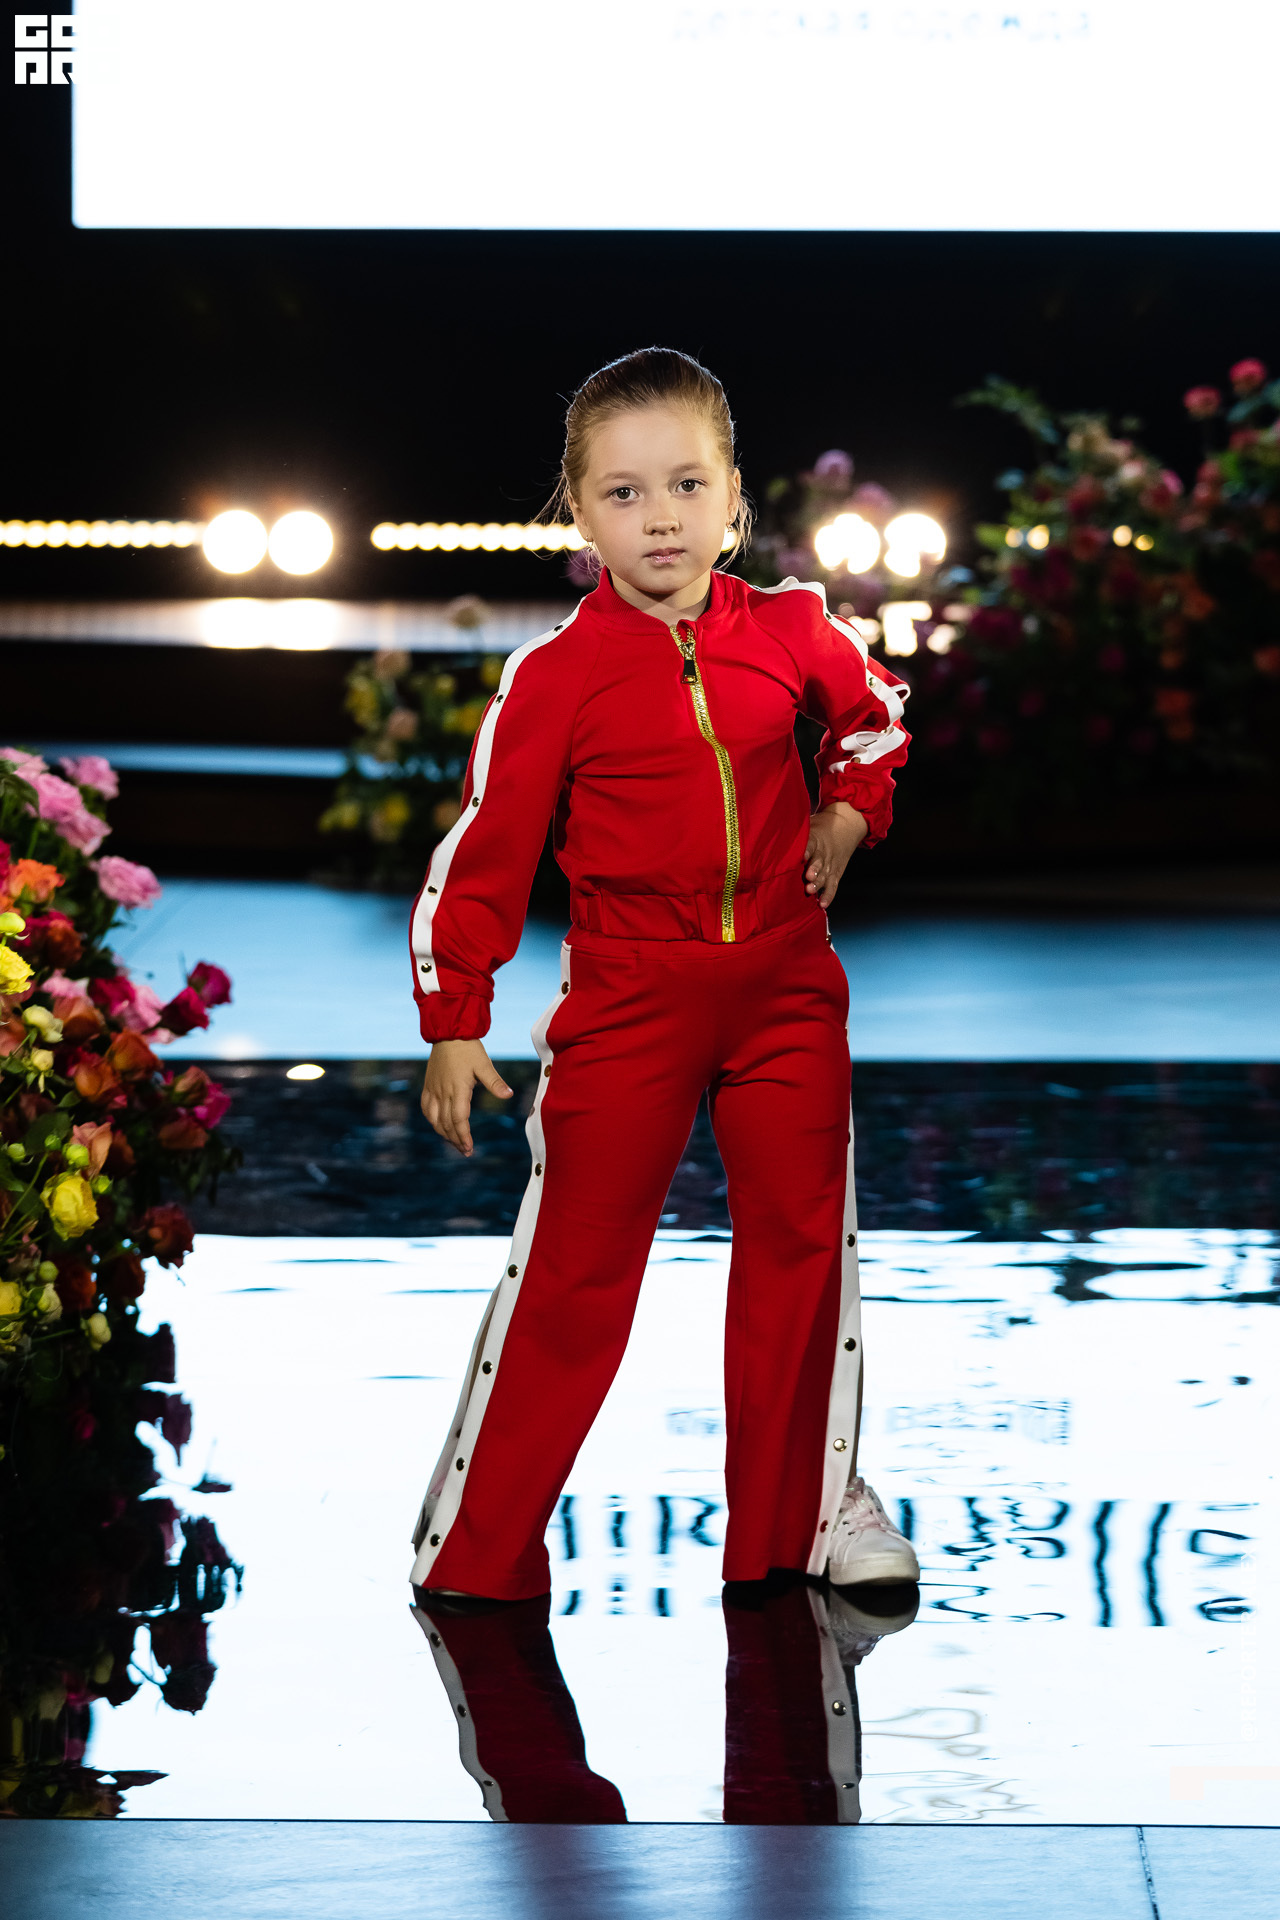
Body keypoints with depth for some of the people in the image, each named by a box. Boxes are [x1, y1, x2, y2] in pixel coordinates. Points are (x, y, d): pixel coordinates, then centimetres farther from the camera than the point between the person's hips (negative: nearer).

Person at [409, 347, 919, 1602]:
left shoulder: (790, 633, 0)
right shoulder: (555, 676, -9)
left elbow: (874, 713, 23)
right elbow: (484, 849, -5)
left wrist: (849, 815, 7)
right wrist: (455, 1024, -6)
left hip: (785, 988, 4)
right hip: (624, 996, -3)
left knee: (804, 1239, 10)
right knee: (571, 1263, -1)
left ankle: (807, 1509, 25)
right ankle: (474, 1541, 8)